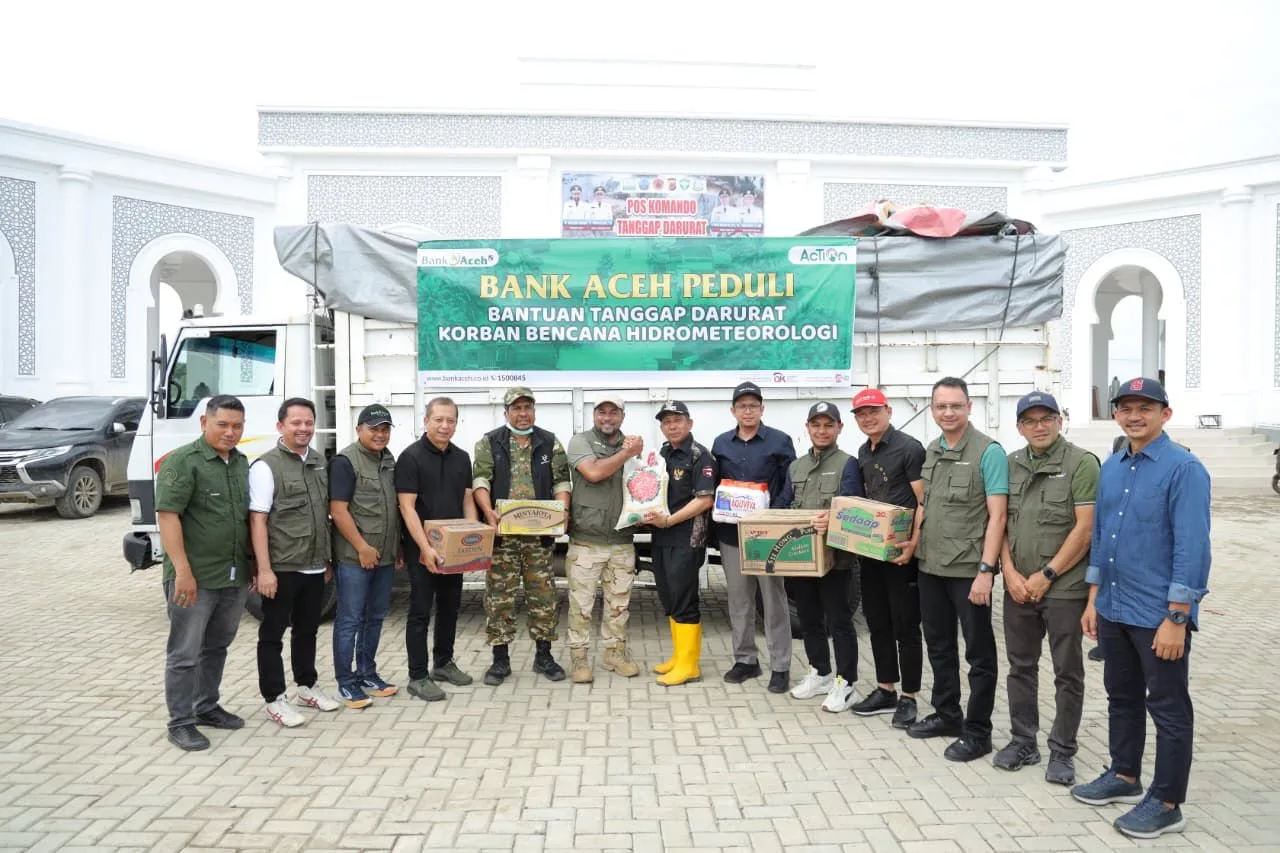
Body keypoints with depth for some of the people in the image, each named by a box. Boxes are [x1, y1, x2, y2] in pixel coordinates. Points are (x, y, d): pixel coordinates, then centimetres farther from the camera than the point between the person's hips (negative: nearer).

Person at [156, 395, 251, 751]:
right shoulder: (183, 461, -11)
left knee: (216, 648, 18)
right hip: (194, 578, -7)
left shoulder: (241, 463, 11)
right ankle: (180, 723, 13)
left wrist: (252, 566, 14)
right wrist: (183, 571, -21)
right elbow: (167, 516, -16)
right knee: (184, 653, 3)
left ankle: (207, 707, 32)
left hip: (235, 577, 7)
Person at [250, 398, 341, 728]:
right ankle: (275, 699, 15)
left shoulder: (319, 462, 9)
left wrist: (327, 559, 16)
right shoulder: (266, 466, -11)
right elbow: (258, 521, -14)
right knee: (273, 633, 5)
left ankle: (307, 686, 33)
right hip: (281, 568, -6)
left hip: (314, 567, 7)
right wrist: (264, 569, -19)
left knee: (307, 629, 19)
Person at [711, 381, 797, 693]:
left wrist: (775, 514, -16)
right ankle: (745, 659, 23)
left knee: (774, 600, 1)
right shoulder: (721, 443, 11)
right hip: (731, 531, 4)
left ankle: (780, 666, 9)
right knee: (738, 599, 10)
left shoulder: (780, 441, -1)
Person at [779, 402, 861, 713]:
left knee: (839, 621, 1)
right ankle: (820, 673, 31)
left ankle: (845, 683, 12)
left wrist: (833, 520, -33)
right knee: (808, 618, 15)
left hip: (835, 557, -6)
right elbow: (784, 509, 18)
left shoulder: (848, 464, -5)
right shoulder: (796, 467, 14)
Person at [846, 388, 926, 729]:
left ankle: (908, 698, 12)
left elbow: (925, 502, -15)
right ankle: (885, 691, 26)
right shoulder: (863, 453, 13)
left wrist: (914, 542, -25)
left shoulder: (909, 448, -11)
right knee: (877, 623, 14)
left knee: (905, 625, 2)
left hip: (900, 551, -8)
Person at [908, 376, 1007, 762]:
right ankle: (947, 714, 33)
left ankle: (977, 731, 17)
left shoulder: (988, 451, -11)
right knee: (938, 645, 17)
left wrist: (986, 570, -19)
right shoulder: (931, 451, 10)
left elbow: (997, 516, -15)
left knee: (978, 652, 5)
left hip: (969, 569, -7)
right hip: (931, 567, 7)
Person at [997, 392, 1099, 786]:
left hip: (1064, 587, -5)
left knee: (1067, 672, 6)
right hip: (1018, 587, 5)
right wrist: (1010, 572, -3)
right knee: (1021, 666, 13)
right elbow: (1001, 523, 9)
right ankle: (1023, 742, 26)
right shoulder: (1011, 464, 8)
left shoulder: (1081, 463, -7)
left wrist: (1046, 575, -12)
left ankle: (1062, 751, 19)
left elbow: (1085, 528, -12)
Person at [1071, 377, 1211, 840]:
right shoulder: (1111, 468, 8)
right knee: (1122, 697, 19)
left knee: (1169, 708, 7)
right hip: (1114, 610, 7)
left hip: (1159, 615, -7)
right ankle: (1124, 776, 35)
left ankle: (1167, 803, 19)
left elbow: (1192, 547, -17)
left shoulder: (1183, 468, -14)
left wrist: (1176, 618, -19)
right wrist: (1093, 600, 12)